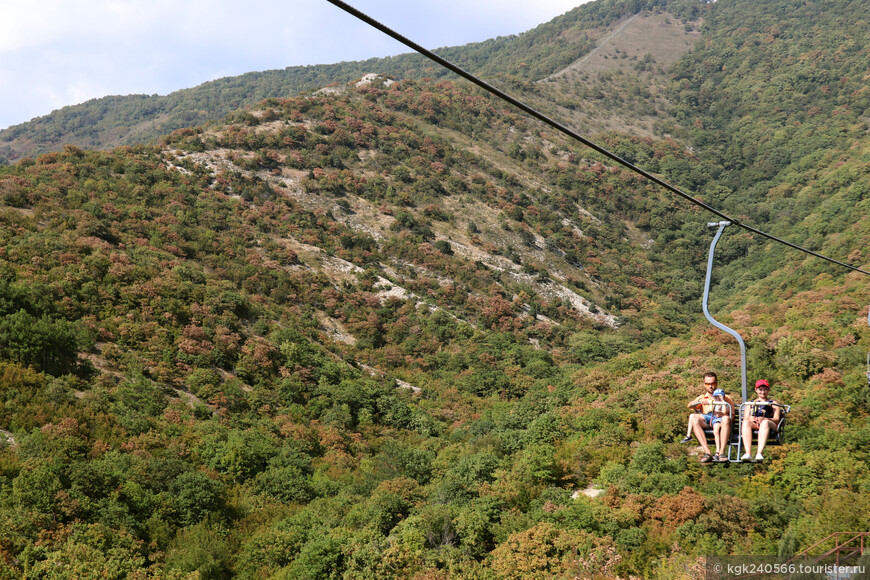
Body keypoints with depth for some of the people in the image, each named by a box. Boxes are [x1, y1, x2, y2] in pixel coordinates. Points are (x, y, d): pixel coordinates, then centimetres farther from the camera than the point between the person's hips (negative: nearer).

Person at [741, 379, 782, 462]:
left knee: (765, 422, -39)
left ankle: (759, 453, -56)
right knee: (745, 422, -35)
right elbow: (745, 418, 17)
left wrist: (763, 419, -14)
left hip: (769, 425, -2)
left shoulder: (773, 403, 27)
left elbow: (776, 419, 8)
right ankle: (748, 453, -51)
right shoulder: (750, 403, 33)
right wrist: (750, 419, -10)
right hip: (753, 425, 2)